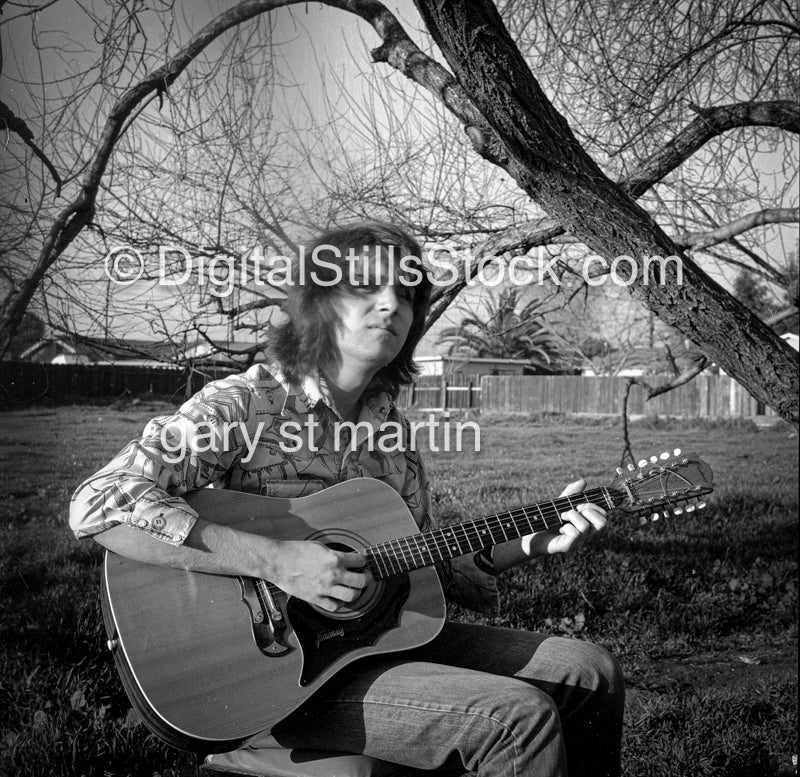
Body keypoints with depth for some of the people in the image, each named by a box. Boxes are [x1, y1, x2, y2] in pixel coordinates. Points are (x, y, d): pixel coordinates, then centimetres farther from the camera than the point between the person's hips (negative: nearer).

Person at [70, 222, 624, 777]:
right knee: (520, 717, -22)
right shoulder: (242, 405, -13)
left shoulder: (390, 425, 9)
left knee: (589, 673, 2)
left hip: (384, 635, 8)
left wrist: (532, 542, 0)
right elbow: (97, 505, -26)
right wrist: (275, 560, -31)